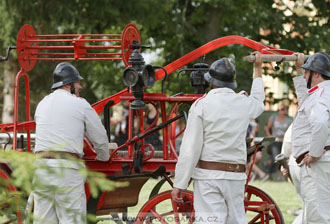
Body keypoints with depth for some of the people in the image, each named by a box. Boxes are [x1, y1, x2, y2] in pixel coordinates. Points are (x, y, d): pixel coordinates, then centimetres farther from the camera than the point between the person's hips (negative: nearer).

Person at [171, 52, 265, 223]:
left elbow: (190, 149, -10)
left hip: (207, 176, -4)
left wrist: (179, 184, -6)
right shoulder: (244, 104, 7)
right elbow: (258, 101, 36)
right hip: (236, 176, 4)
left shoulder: (201, 104, -5)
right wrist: (257, 68, 50)